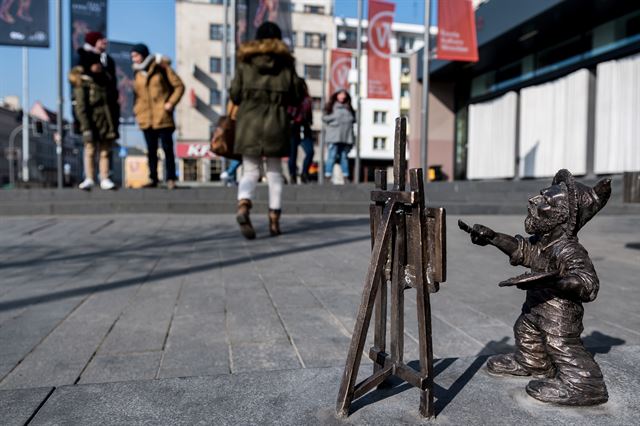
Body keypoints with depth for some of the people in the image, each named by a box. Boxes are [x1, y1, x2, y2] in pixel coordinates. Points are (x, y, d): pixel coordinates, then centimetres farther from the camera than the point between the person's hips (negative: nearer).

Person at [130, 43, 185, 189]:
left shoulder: (161, 67, -1)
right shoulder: (137, 72, 13)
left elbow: (179, 86, -1)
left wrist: (171, 102, -10)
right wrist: (137, 109, 9)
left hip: (162, 117, -5)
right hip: (146, 117, 5)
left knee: (167, 148, -3)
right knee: (151, 150, 8)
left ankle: (170, 179, 3)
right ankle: (153, 178, 14)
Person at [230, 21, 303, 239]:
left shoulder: (245, 62, 5)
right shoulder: (285, 63, 5)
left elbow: (235, 95, 3)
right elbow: (297, 96, 6)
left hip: (249, 124, 0)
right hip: (276, 124, 0)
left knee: (250, 172, 6)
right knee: (274, 173, 11)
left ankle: (243, 207, -22)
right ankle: (274, 220, 11)